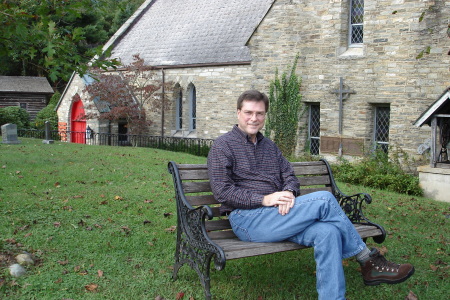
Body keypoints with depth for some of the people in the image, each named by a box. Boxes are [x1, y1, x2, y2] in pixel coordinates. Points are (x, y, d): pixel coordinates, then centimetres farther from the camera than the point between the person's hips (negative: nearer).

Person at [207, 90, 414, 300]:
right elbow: (222, 191, -8)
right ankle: (368, 260, -7)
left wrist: (288, 192, -9)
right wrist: (263, 199, -18)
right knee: (324, 199, -21)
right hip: (246, 220, -6)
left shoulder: (269, 146, 22)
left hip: (277, 216, 7)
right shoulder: (223, 146, 1)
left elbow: (289, 176, 17)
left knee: (327, 232, -25)